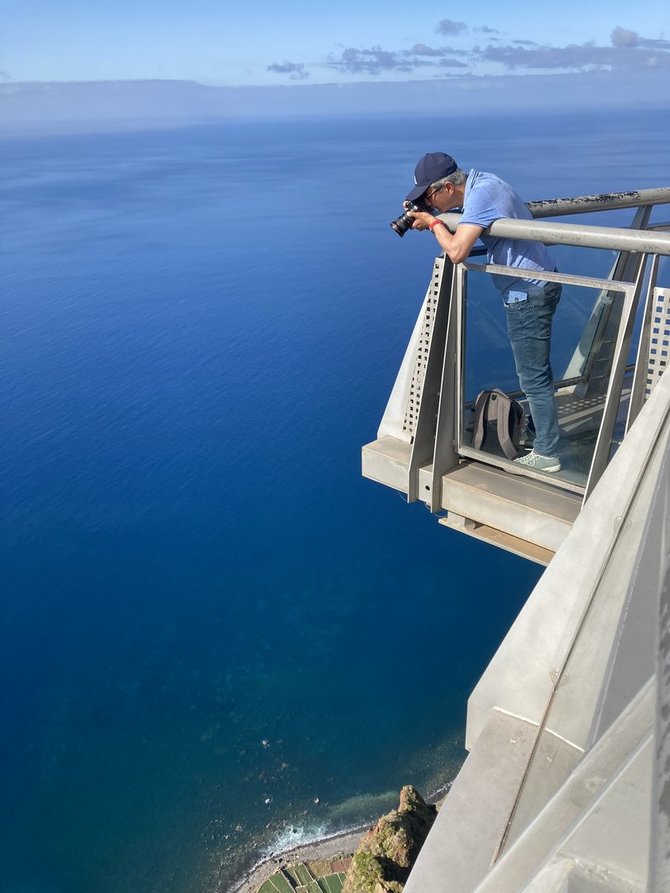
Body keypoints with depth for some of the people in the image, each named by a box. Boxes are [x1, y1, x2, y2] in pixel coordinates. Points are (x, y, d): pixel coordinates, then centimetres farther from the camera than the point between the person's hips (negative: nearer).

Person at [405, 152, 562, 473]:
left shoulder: (481, 194, -23)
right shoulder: (481, 181, 6)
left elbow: (456, 251, -31)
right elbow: (464, 228, 18)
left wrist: (432, 221, -14)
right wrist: (424, 216, 2)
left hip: (528, 294, -10)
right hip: (538, 286, 10)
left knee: (533, 377, -1)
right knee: (536, 370, 22)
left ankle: (546, 453, 9)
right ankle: (538, 430, 38)